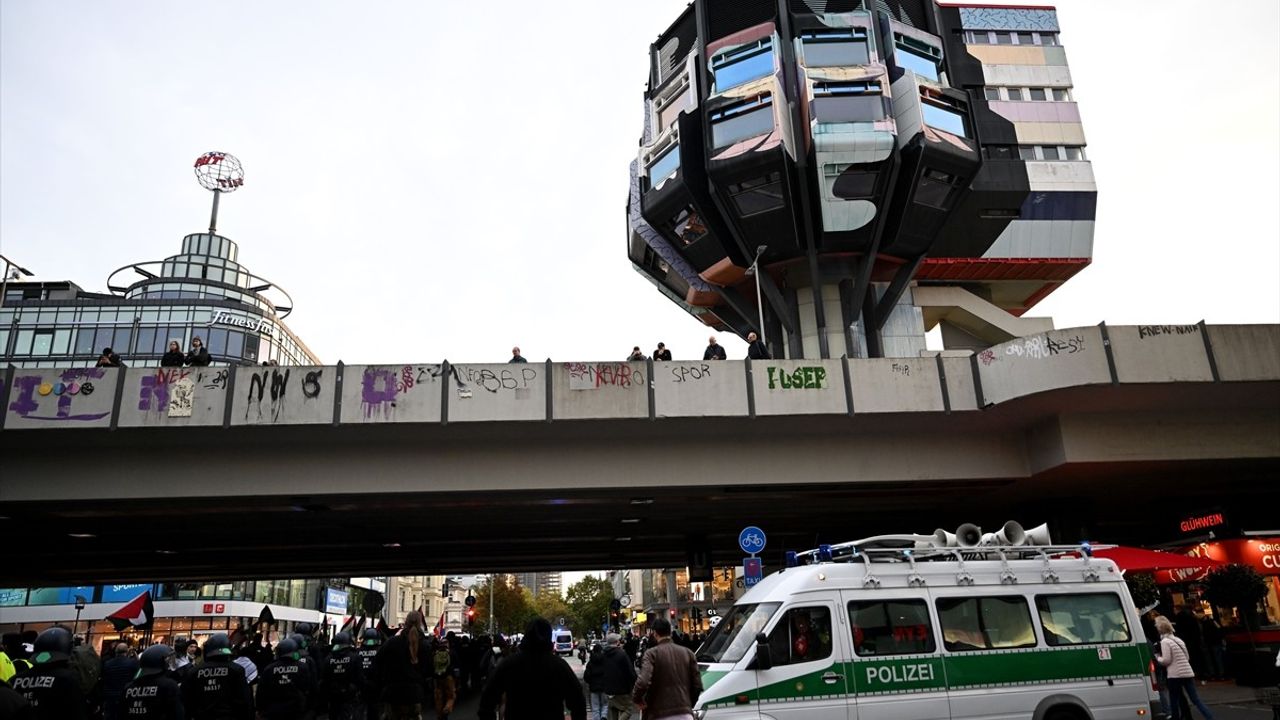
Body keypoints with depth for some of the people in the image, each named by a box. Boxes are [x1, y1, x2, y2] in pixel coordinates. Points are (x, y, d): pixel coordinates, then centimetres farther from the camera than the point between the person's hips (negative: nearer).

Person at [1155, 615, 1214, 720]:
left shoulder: (1164, 642, -9)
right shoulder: (1179, 639, 15)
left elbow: (1166, 660, -13)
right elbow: (1187, 657, 22)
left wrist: (1157, 657, 5)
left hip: (1175, 675, -7)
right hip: (1188, 673, 7)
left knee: (1173, 702, 5)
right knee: (1196, 699, 9)